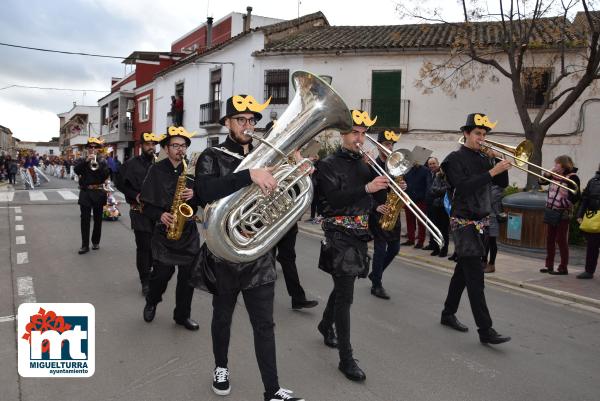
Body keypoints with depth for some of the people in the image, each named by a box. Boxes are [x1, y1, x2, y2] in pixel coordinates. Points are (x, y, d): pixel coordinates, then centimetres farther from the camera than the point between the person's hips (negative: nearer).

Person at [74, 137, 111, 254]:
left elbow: (106, 176, -6)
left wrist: (98, 167, -20)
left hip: (98, 193, 0)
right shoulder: (83, 161, 6)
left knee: (98, 219, 8)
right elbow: (77, 170, -12)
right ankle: (85, 245, 0)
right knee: (85, 219, -2)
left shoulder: (102, 161, 5)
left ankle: (96, 242, 22)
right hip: (85, 193, 0)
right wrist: (86, 161, -23)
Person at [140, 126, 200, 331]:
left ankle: (182, 314, 21)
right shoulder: (156, 170, -1)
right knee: (162, 272, -1)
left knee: (188, 273, 3)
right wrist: (160, 215, -18)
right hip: (164, 229, -2)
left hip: (188, 230, 3)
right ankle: (151, 303, 31)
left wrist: (194, 195, -13)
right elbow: (146, 203, -1)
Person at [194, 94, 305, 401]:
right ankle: (221, 367, 41)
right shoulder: (212, 157, -5)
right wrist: (249, 175, -37)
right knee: (222, 317, 18)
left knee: (264, 324, 5)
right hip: (224, 253, -2)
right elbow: (205, 191, -27)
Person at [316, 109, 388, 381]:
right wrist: (366, 188, -29)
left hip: (360, 234, 7)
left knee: (343, 286, 21)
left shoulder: (364, 164, 12)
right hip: (339, 234, -7)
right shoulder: (329, 165, -7)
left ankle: (326, 326, 45)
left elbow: (373, 198, 12)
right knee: (345, 295, -7)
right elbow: (334, 200, -20)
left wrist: (386, 185, -6)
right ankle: (346, 358, 0)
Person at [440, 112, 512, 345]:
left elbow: (502, 183, 12)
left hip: (481, 223, 8)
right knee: (475, 276, -9)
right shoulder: (456, 159, -8)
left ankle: (448, 314, 28)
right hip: (464, 223, -8)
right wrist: (492, 171, -23)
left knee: (463, 270, 15)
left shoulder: (483, 159, 13)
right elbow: (463, 187, -22)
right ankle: (485, 330, -7)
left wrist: (498, 161, -2)